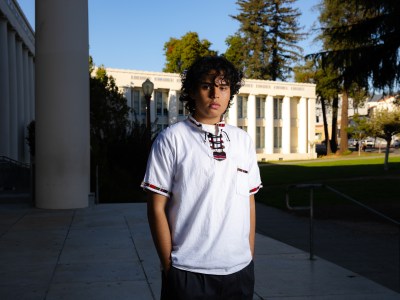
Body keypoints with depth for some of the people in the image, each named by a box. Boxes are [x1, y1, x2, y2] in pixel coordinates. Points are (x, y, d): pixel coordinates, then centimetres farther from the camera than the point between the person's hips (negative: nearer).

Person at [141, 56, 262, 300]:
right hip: (188, 272, -4)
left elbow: (249, 203, 12)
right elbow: (157, 208, -5)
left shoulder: (244, 141, 8)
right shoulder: (171, 140, -5)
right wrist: (169, 266, -6)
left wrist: (250, 256, 9)